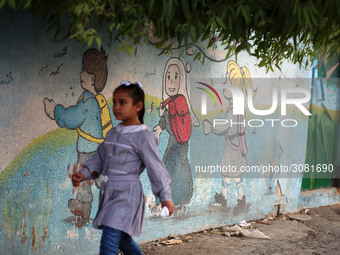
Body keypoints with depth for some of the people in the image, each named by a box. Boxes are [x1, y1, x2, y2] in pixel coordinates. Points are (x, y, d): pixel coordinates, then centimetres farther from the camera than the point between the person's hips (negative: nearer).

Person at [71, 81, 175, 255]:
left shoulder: (143, 136, -10)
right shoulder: (112, 134, 12)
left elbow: (155, 167, -10)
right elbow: (99, 160, 18)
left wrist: (165, 197, -9)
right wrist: (83, 174, 2)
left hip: (127, 194, -8)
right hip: (109, 193, 8)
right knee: (123, 240, 21)